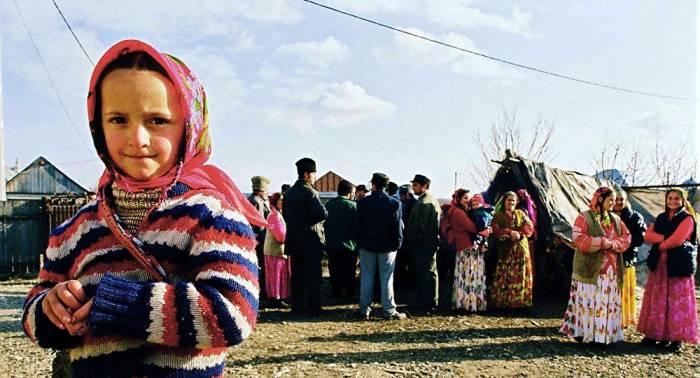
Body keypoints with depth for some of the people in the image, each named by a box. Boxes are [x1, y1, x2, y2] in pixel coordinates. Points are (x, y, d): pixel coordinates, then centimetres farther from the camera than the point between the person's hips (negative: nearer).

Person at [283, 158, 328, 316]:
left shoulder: (289, 192, 10)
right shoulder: (309, 192, -15)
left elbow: (285, 215, 16)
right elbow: (322, 214, -23)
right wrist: (324, 214, -3)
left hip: (294, 241, 7)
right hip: (311, 240, -7)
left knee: (297, 275, 12)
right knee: (313, 275, 0)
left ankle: (297, 305, 17)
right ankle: (313, 306, 2)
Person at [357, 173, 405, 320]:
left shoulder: (363, 202, -4)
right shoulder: (395, 203, -6)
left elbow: (358, 224, 0)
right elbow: (398, 226, -6)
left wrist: (360, 242, 7)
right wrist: (397, 243, 2)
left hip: (367, 245, 1)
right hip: (387, 246, -1)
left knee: (366, 277, 8)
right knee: (386, 278, 4)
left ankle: (364, 309, 11)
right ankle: (388, 310, 7)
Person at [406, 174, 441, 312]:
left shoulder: (423, 203, -17)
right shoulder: (433, 201, 16)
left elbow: (418, 226, -20)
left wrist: (410, 243, -13)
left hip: (422, 245, -10)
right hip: (432, 242, 10)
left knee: (423, 274, -6)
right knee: (431, 272, 15)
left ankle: (424, 304, -2)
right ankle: (432, 302, 25)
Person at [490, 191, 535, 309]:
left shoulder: (521, 214, 16)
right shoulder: (498, 216, 8)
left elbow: (529, 227, 3)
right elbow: (496, 230, -8)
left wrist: (519, 234, -15)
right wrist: (510, 232, -21)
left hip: (521, 248, 2)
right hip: (505, 249, -2)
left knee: (520, 274, 0)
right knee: (504, 275, -5)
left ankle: (520, 301, 5)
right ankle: (502, 301, -1)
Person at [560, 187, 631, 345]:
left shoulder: (616, 219, 16)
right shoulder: (584, 217, -5)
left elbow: (626, 237, 9)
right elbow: (579, 239, -17)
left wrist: (613, 244, -12)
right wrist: (603, 242, -18)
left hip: (611, 269, 6)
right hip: (590, 268, -6)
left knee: (609, 302, 6)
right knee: (589, 303, -3)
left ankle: (606, 334, 13)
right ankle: (584, 333, 3)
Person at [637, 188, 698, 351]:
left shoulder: (687, 219, -3)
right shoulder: (661, 218, 15)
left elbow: (677, 240, -17)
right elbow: (647, 236, 1)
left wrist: (659, 244, -2)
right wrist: (665, 237, -14)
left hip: (678, 265, -5)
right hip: (659, 264, 5)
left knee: (677, 301, -2)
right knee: (658, 300, 7)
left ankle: (677, 337, 4)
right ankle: (655, 334, 14)